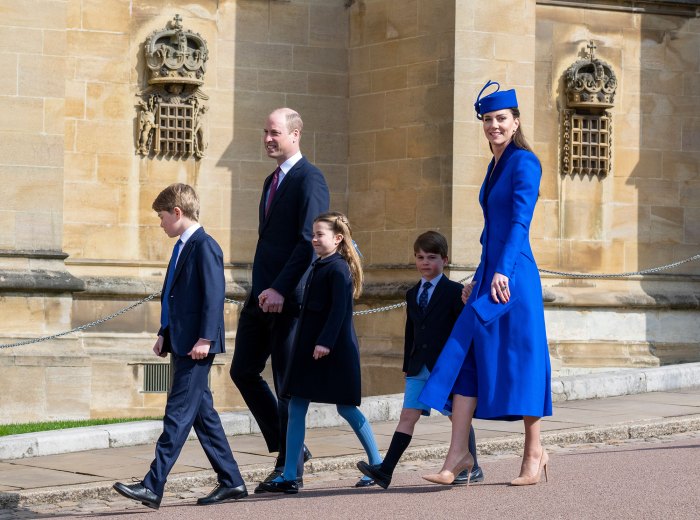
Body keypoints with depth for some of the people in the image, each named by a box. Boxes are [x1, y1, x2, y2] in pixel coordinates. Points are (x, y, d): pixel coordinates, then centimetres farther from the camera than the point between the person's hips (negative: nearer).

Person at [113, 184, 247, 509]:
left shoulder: (205, 246, -12)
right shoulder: (182, 247, 18)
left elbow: (214, 295, -18)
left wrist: (205, 338, -23)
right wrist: (165, 334, 14)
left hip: (196, 346, -10)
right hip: (181, 344, 10)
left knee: (179, 414, -10)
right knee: (201, 412, 11)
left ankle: (153, 487, -13)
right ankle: (231, 481, 17)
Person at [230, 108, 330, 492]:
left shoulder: (309, 179, -10)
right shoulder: (272, 180, 19)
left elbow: (309, 241, -18)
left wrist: (280, 289, -22)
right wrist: (260, 288, 15)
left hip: (290, 298, -9)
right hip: (263, 295, 9)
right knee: (243, 371, 8)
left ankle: (290, 469, 6)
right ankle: (287, 449, 19)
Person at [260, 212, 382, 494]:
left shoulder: (338, 268, -12)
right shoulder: (319, 267, 15)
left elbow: (339, 309, -20)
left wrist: (325, 342, -24)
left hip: (333, 350, -9)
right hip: (310, 348, 9)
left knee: (345, 407, -1)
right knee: (296, 408, 3)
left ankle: (377, 464, 13)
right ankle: (289, 476, 2)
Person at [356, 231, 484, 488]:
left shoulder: (455, 292, -4)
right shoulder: (413, 294, 14)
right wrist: (408, 366, 14)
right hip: (419, 368, 5)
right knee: (407, 416, -3)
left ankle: (472, 469, 18)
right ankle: (385, 470, -10)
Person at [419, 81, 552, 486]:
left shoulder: (524, 163, -8)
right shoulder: (496, 166, 17)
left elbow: (520, 222, -18)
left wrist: (502, 272, -26)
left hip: (513, 276, -8)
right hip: (490, 274, 8)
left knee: (521, 360, -1)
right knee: (465, 358, 0)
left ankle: (534, 453, 11)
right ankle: (458, 454, -2)